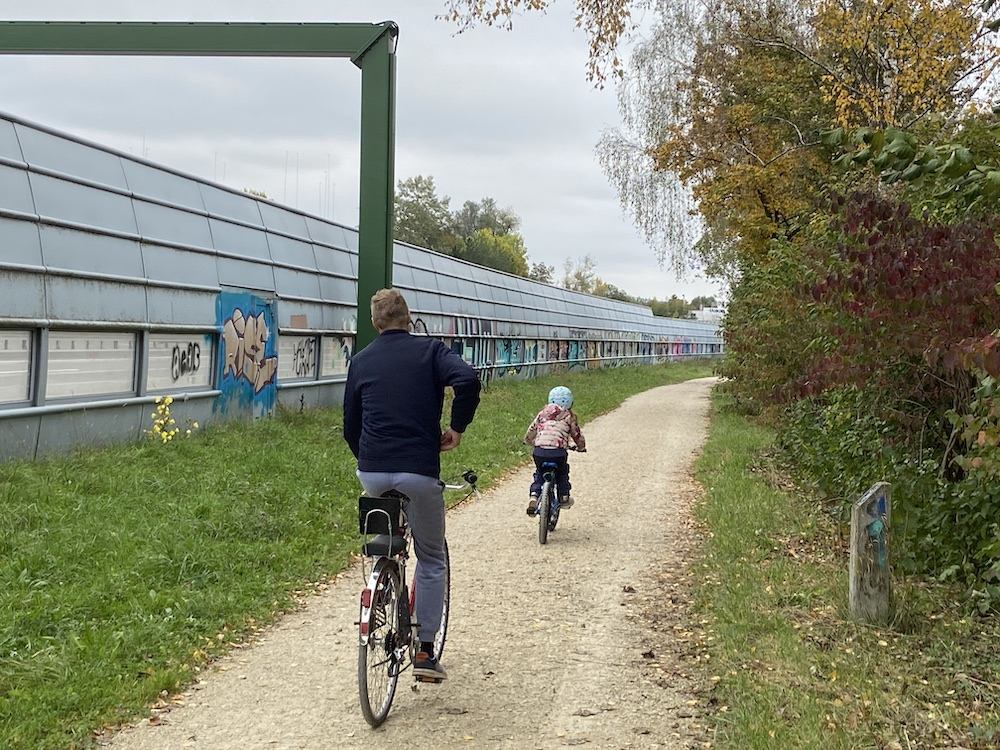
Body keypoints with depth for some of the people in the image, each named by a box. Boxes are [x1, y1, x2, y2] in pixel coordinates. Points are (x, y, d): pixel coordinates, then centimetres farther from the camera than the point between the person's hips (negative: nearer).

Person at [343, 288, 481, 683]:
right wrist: (458, 427, -3)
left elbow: (350, 425, 15)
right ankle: (426, 652, 10)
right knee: (432, 561, 12)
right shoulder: (429, 350, 3)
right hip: (420, 472, -3)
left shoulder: (361, 360, 12)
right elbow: (468, 380, -16)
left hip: (372, 473, 3)